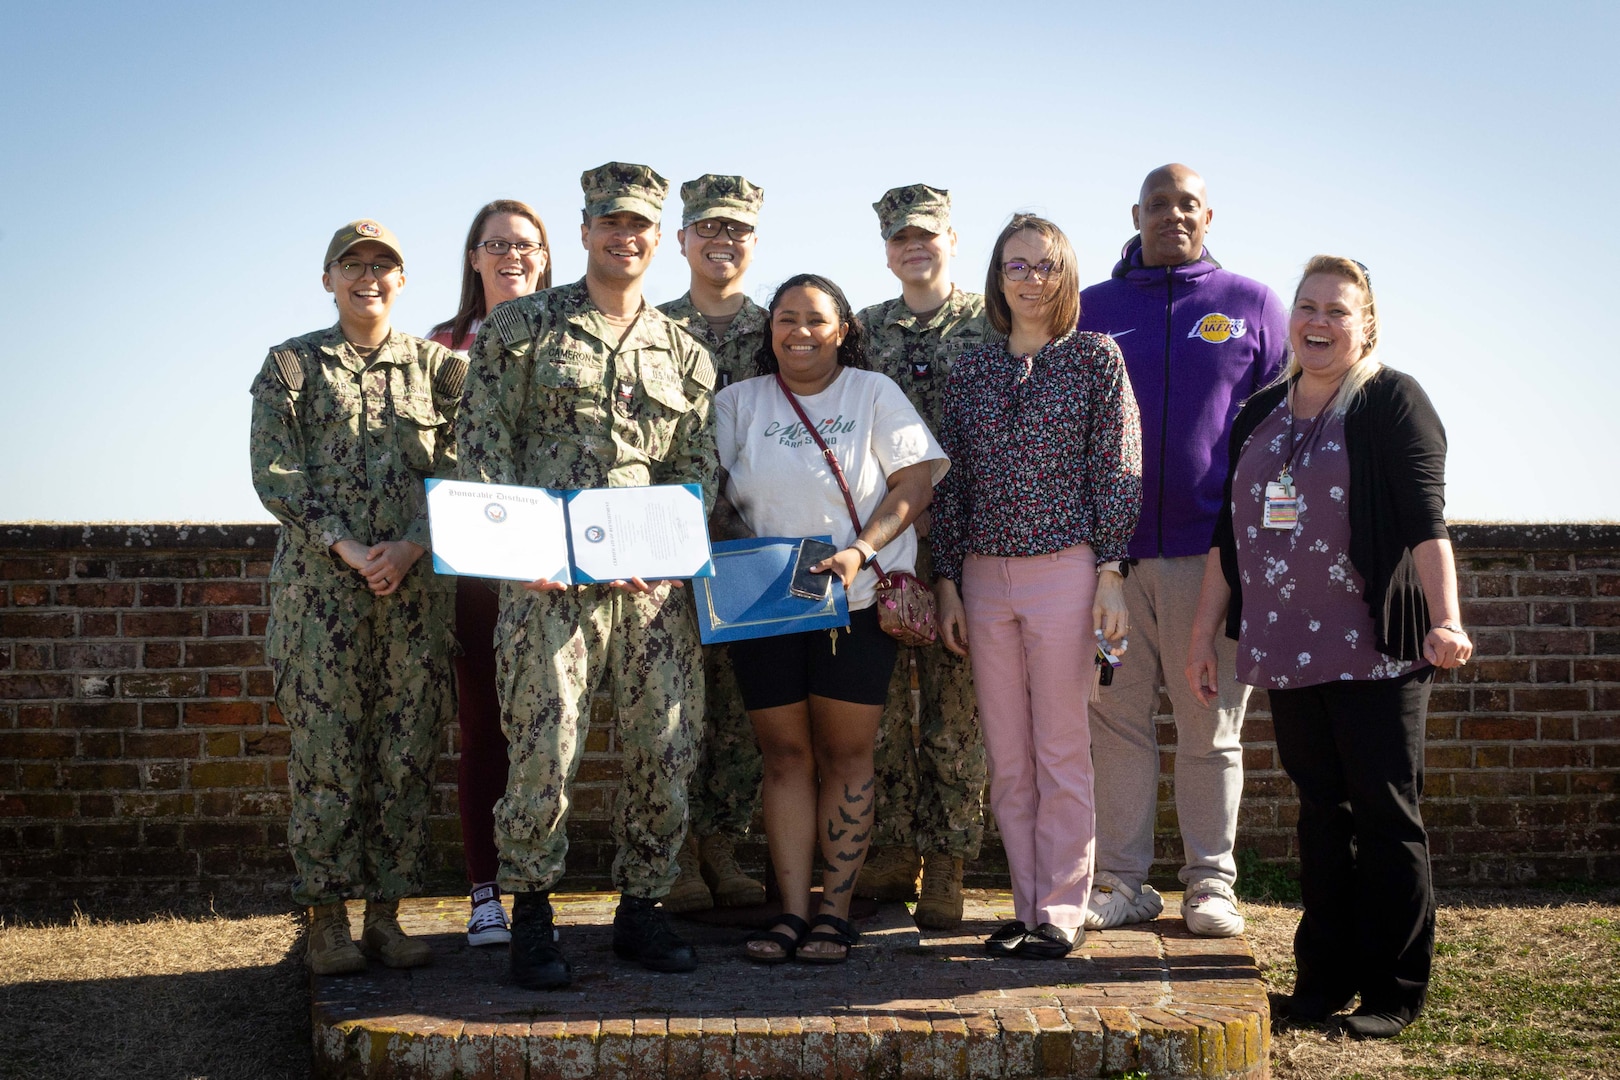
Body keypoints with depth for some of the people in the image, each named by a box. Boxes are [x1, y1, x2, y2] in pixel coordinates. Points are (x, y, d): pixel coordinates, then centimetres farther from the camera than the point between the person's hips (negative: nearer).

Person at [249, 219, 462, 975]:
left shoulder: (435, 366, 11)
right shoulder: (291, 365, 7)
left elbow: (458, 471, 5)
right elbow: (274, 473, -1)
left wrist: (411, 546, -11)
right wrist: (346, 548, -12)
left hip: (416, 583, 2)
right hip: (322, 584, -2)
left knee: (408, 752, 2)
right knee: (326, 751, -2)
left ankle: (386, 914, 12)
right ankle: (328, 921, 7)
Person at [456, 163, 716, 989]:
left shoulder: (683, 353, 17)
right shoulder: (522, 326, 6)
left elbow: (697, 466, 14)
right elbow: (481, 442, 1)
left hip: (655, 581, 4)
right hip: (550, 579, -3)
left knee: (665, 749, 4)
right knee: (545, 747, -7)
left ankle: (641, 910, 20)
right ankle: (530, 918, 9)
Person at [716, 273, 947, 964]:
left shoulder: (873, 393, 4)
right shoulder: (739, 403, 11)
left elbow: (916, 480, -3)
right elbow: (711, 491, 11)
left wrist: (861, 551, -17)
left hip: (855, 603, -2)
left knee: (845, 754, 2)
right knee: (785, 755, 4)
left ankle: (835, 909, 8)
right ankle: (792, 911, 7)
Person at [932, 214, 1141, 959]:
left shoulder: (1096, 358, 1)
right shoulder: (970, 371, 11)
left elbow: (1118, 471, -2)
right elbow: (951, 483, 12)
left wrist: (1112, 573, -9)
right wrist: (948, 581, 7)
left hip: (1064, 569, -4)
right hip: (985, 573, 4)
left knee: (1061, 753, 0)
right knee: (1006, 759, 7)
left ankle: (1061, 912, 8)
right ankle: (1027, 906, 16)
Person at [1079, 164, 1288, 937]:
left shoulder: (1252, 307, 8)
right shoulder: (1092, 310, 11)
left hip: (1213, 552, -1)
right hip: (1109, 553, 1)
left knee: (1210, 726, 5)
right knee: (1116, 719, 4)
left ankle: (1211, 882, 15)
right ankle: (1122, 881, 13)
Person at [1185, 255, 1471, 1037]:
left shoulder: (1392, 402, -3)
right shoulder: (1260, 414, 15)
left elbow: (1426, 521, -13)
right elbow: (1229, 532, 17)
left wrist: (1445, 621, -25)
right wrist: (1204, 632, 15)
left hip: (1375, 650, -5)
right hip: (1289, 650, 5)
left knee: (1384, 816, 0)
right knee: (1321, 812, 10)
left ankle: (1393, 990, 9)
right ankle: (1325, 974, 18)